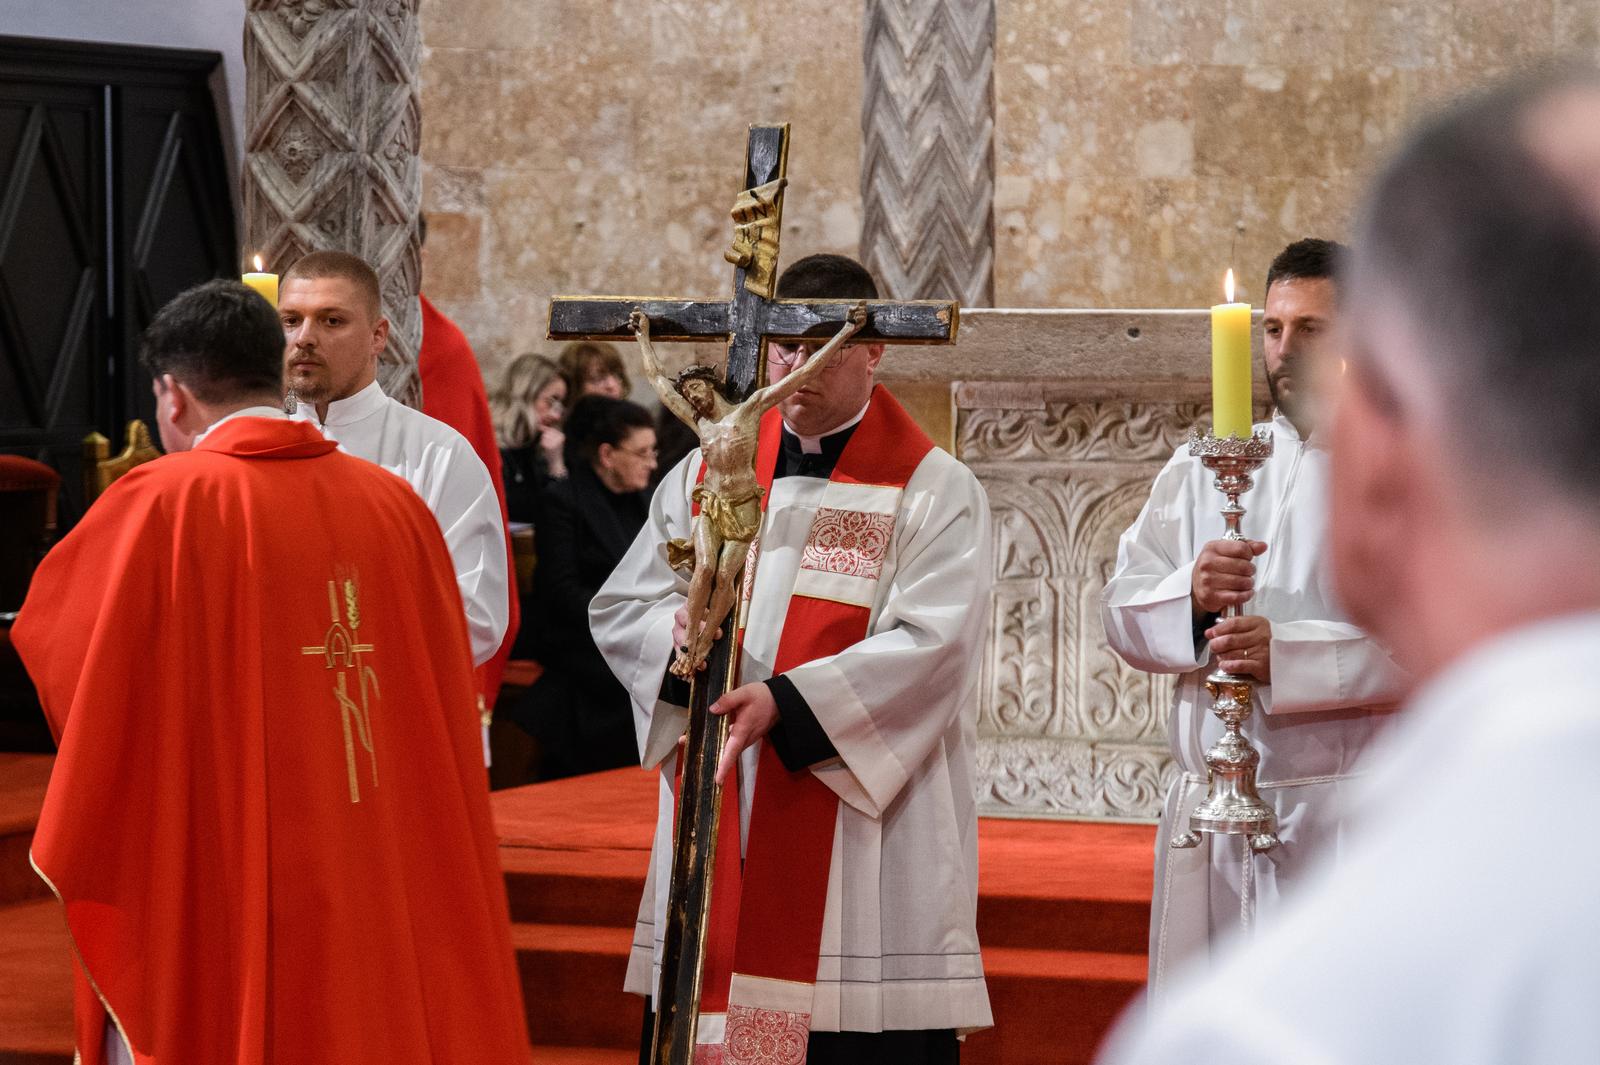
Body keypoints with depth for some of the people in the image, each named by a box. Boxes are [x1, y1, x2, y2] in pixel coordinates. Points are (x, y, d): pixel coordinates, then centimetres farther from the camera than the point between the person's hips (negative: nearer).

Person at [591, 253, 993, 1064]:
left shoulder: (933, 490, 0)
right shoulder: (710, 473, 13)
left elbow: (929, 645, -12)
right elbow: (619, 608, 11)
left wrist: (789, 702, -23)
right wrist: (681, 636, -13)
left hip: (862, 830, -4)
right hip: (718, 822, 4)